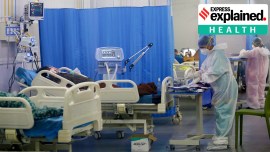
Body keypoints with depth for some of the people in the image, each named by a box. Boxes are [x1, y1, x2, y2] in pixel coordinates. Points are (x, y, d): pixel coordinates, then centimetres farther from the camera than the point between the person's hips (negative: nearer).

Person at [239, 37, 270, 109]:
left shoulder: (255, 51, -19)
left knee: (253, 90, 1)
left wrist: (243, 51, 8)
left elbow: (243, 54, -15)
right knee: (260, 89, 16)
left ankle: (254, 105, 4)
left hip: (254, 74, -8)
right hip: (262, 74, 8)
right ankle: (261, 104, 22)